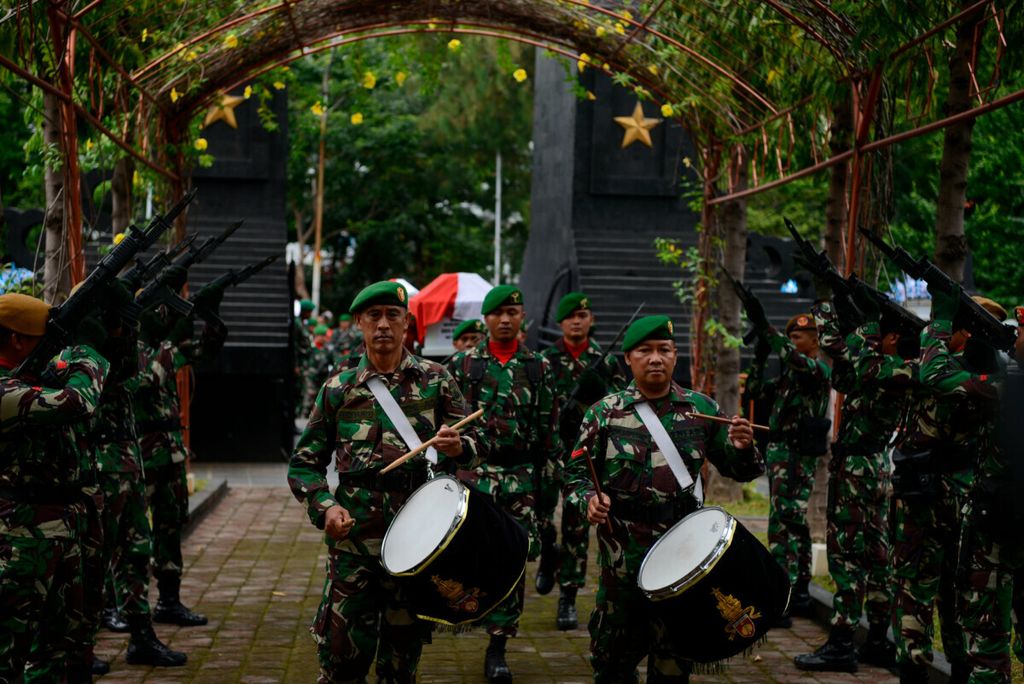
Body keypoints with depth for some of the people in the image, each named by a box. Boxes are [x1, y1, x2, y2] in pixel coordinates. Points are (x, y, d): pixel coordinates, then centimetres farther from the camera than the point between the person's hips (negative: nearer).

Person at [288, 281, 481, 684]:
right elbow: (304, 462, 9)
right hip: (354, 534, 0)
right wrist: (325, 507, -10)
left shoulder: (435, 381, 6)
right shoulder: (338, 389, 6)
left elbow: (471, 445, 6)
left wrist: (457, 447, -18)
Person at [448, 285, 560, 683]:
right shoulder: (463, 364, 4)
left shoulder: (539, 367, 6)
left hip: (520, 476, 1)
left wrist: (548, 471, 3)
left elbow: (548, 425, 8)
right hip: (473, 470, -1)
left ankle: (498, 649, 10)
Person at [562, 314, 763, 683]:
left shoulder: (702, 409, 4)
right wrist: (589, 499, -16)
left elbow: (738, 470, 8)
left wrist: (743, 448, -14)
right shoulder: (605, 412, 1)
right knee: (616, 648, 9)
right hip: (623, 551, -1)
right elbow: (577, 471, 4)